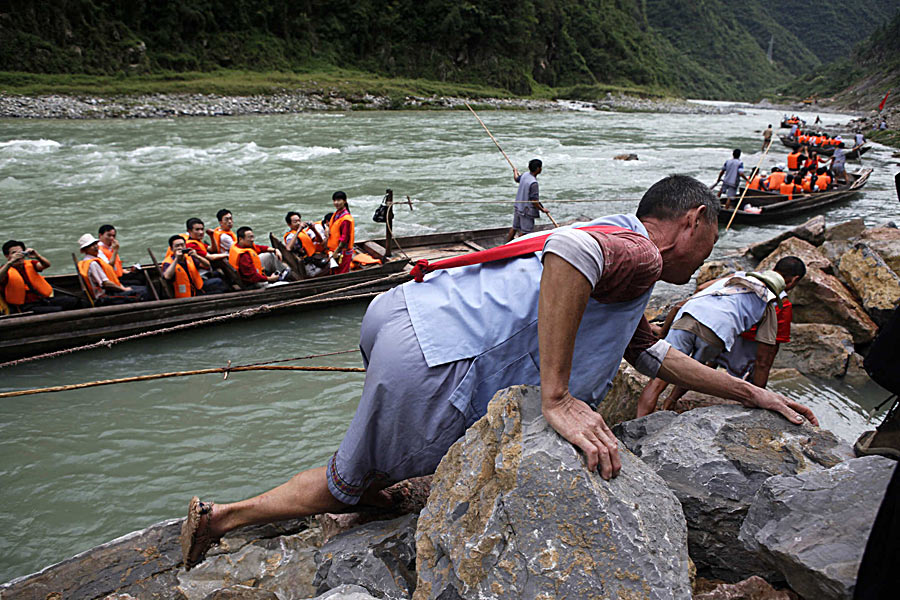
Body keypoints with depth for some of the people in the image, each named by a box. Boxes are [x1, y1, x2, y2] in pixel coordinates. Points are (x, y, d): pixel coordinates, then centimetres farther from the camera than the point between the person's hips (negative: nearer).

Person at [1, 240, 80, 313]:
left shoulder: (29, 264, 15)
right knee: (57, 310, -31)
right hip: (26, 306, -6)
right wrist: (11, 262, -33)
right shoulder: (6, 269, 1)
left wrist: (38, 256, -24)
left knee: (73, 301, -17)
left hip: (42, 299, 6)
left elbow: (46, 265, -4)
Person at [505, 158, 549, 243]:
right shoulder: (533, 183, -26)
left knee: (514, 228, 19)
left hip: (517, 207, 9)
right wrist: (542, 209, -11)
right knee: (525, 231, 3)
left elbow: (516, 179, 23)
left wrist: (515, 171, 44)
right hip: (526, 211, -9)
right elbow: (534, 201, -25)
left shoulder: (525, 175, -2)